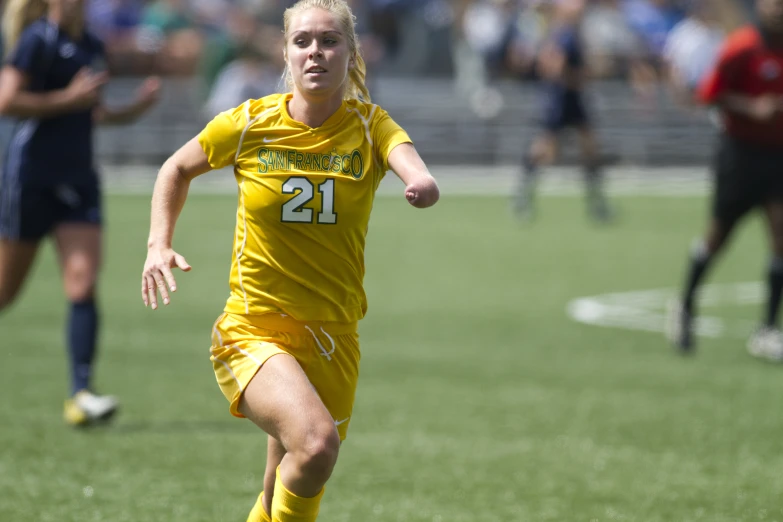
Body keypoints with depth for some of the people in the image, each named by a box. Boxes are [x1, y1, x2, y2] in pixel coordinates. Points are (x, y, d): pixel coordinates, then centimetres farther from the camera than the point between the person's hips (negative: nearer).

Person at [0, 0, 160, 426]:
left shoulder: (90, 46, 11)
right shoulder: (38, 40, -12)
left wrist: (133, 110, 8)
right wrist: (70, 99, -19)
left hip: (77, 179, 6)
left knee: (83, 283, -9)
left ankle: (81, 395, -12)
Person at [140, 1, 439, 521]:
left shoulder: (370, 126, -3)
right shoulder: (250, 124, -4)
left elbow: (409, 161, -25)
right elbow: (178, 168, 14)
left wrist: (423, 183, -49)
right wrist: (159, 245, 0)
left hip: (333, 341, 3)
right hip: (253, 333, -3)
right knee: (316, 442, -30)